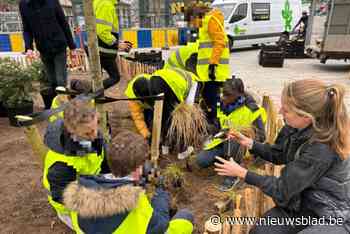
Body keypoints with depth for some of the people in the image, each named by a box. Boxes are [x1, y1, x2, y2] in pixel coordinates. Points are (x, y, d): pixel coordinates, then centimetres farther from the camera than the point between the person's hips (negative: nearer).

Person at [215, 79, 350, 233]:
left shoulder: (322, 149, -34)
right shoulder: (297, 129, -11)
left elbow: (282, 190, -25)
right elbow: (278, 156, 8)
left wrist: (242, 173, -19)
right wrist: (249, 143, -6)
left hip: (332, 219, -6)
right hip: (304, 204, 7)